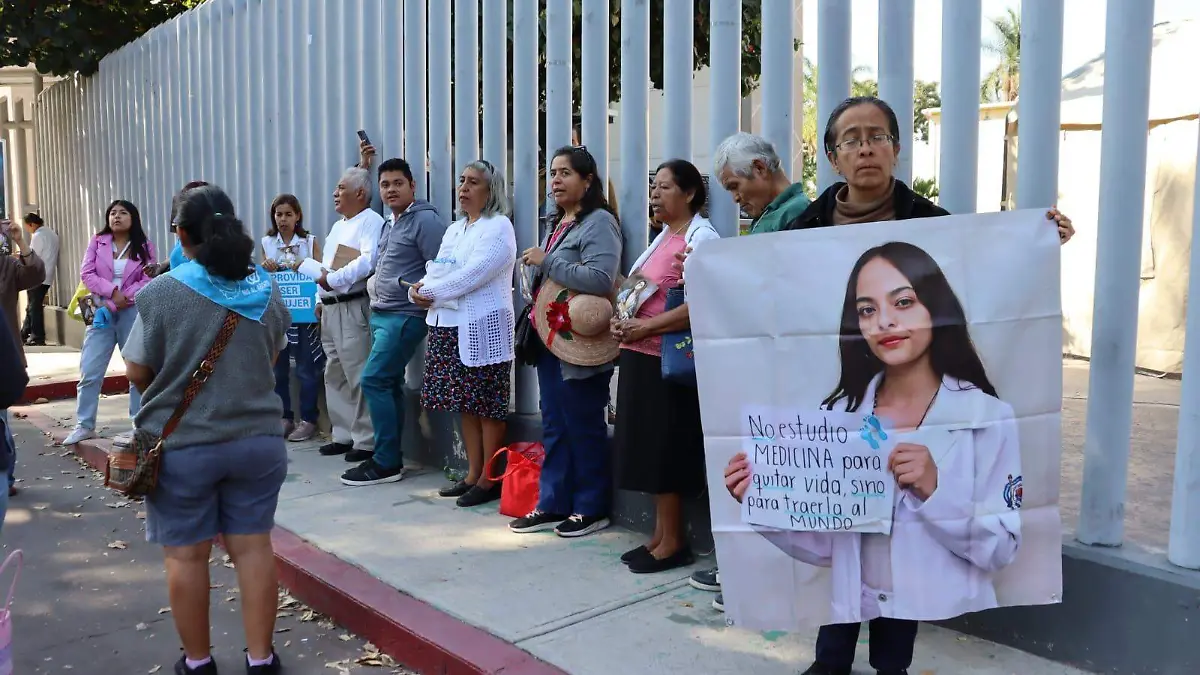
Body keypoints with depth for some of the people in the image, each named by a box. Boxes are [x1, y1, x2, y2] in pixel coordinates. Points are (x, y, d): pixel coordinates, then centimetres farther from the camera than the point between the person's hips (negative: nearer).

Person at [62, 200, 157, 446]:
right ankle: (84, 426, 10)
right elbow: (86, 274, -1)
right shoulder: (97, 242, 8)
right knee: (89, 372, 0)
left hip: (133, 313, -1)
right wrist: (112, 292, -16)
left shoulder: (145, 247, 4)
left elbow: (149, 280, -5)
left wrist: (124, 298, -16)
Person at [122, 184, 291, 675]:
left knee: (186, 554, 10)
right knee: (253, 547, 9)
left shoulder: (161, 293, -11)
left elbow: (138, 372, -4)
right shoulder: (266, 290, 0)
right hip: (258, 438, 3)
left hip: (182, 444, -3)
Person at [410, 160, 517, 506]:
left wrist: (429, 292, -13)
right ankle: (473, 475, 20)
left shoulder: (498, 227, -6)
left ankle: (489, 480, 6)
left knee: (487, 406, -1)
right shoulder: (455, 229, 19)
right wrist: (419, 288, -8)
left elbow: (471, 275, -17)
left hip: (483, 329, -8)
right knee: (465, 405, 11)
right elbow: (436, 270, 13)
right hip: (450, 327, 8)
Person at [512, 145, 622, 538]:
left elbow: (600, 278, -26)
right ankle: (552, 505, 21)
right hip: (550, 339, 9)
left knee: (584, 427, 1)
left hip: (581, 345, -9)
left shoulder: (599, 222, -11)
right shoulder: (558, 224, 18)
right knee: (553, 426, 12)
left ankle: (591, 509, 13)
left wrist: (546, 261, -18)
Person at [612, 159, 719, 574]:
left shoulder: (702, 237, -9)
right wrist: (620, 320, 4)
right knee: (649, 447, 11)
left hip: (668, 359, -9)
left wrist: (647, 327, -20)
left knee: (665, 449, -2)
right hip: (640, 356, 9)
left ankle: (672, 542, 8)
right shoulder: (662, 238, 18)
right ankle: (660, 535, 20)